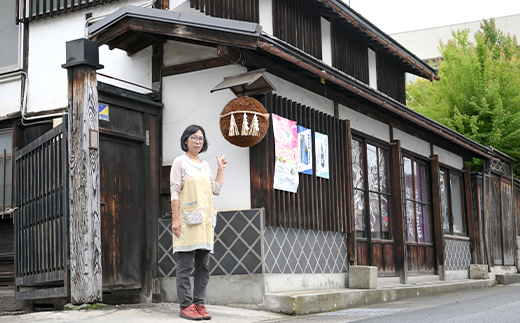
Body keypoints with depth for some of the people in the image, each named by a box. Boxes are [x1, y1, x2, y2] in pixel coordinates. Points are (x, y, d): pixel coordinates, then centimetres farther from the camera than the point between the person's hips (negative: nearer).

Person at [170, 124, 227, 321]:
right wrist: (175, 219, -14)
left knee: (203, 266, 5)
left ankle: (199, 304, 9)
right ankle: (186, 306, -4)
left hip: (205, 221, 6)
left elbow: (216, 189, 18)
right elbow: (174, 192, -6)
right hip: (187, 221, -6)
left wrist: (221, 169, 16)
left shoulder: (205, 165, 19)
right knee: (185, 266, -6)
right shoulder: (180, 162, 1)